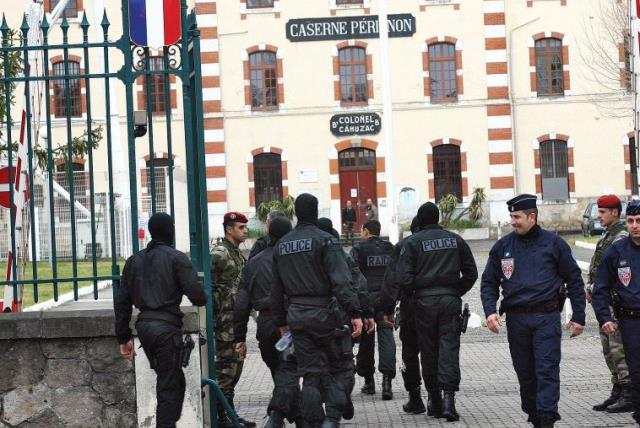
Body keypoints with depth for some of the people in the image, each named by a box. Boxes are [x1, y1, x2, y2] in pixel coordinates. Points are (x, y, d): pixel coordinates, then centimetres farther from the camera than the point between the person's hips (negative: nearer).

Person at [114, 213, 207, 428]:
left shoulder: (135, 260, 14)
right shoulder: (176, 258, -5)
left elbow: (122, 301, 13)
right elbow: (197, 296, -13)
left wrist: (124, 337, 16)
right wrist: (202, 298, 11)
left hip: (144, 325, 6)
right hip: (166, 326, -6)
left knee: (175, 379, 19)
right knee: (168, 385, -1)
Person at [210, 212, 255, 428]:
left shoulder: (237, 253, 15)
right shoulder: (220, 253, -14)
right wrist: (214, 312, -17)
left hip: (236, 319, 9)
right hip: (224, 320, -9)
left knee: (235, 366, 13)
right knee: (226, 367, -6)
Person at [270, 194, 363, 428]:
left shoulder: (281, 245, 12)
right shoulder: (325, 240, -7)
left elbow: (276, 289, 17)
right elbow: (341, 281, -16)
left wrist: (281, 321, 24)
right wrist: (354, 313, -17)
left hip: (297, 317, 5)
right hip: (324, 313, -5)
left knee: (311, 373, 8)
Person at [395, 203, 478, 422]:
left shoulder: (412, 242, -3)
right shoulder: (455, 240, 7)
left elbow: (405, 277, -10)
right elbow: (471, 273, 7)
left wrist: (418, 290, 7)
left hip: (424, 302, -1)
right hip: (450, 301, 1)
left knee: (428, 351, 8)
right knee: (449, 348, -1)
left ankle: (434, 400, 15)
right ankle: (448, 398, -15)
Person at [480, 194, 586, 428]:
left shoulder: (554, 243, 3)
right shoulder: (502, 246, 9)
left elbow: (574, 280, 7)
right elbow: (489, 283, 12)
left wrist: (578, 317, 3)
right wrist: (490, 311, -5)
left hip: (547, 317, -3)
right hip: (516, 318, 3)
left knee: (547, 370, -9)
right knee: (525, 373, 8)